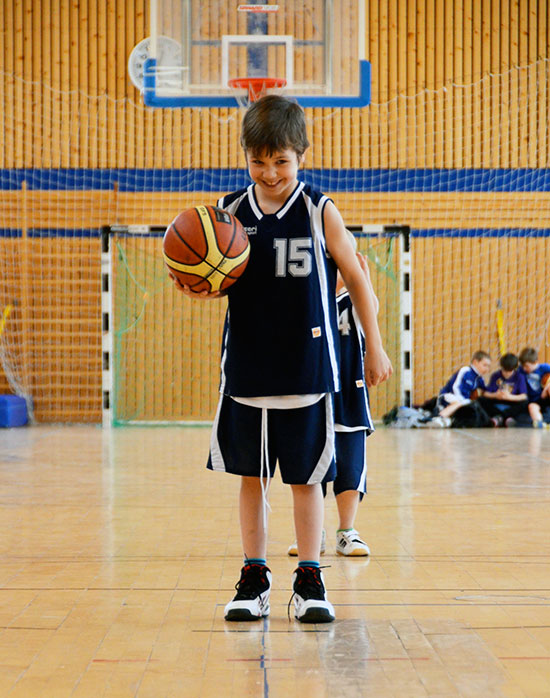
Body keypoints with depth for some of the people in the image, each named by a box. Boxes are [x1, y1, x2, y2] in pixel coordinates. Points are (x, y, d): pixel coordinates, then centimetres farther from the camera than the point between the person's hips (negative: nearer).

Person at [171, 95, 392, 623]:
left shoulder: (320, 213, -4)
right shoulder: (229, 212, 1)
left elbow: (355, 279, 4)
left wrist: (374, 347, 6)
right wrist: (200, 287, -16)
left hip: (308, 371, -2)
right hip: (246, 369, 2)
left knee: (305, 478, 5)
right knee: (251, 476, 10)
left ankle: (309, 580, 17)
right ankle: (253, 578, 20)